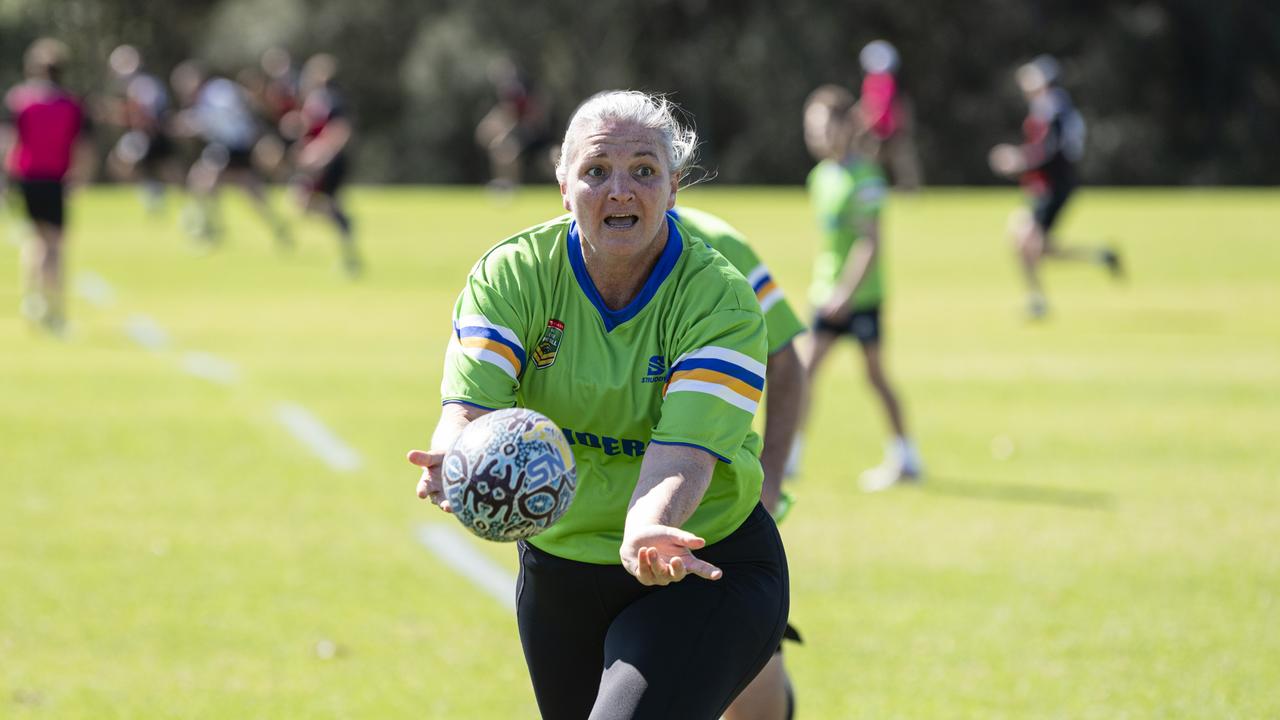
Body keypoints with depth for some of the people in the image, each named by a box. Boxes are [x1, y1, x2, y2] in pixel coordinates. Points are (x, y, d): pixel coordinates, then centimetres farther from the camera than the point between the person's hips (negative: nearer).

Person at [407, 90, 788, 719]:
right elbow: (471, 406, -22)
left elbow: (684, 451, -30)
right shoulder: (511, 275, -9)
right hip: (557, 567, 4)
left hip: (702, 569, -4)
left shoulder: (721, 300, -17)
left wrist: (648, 526, -52)